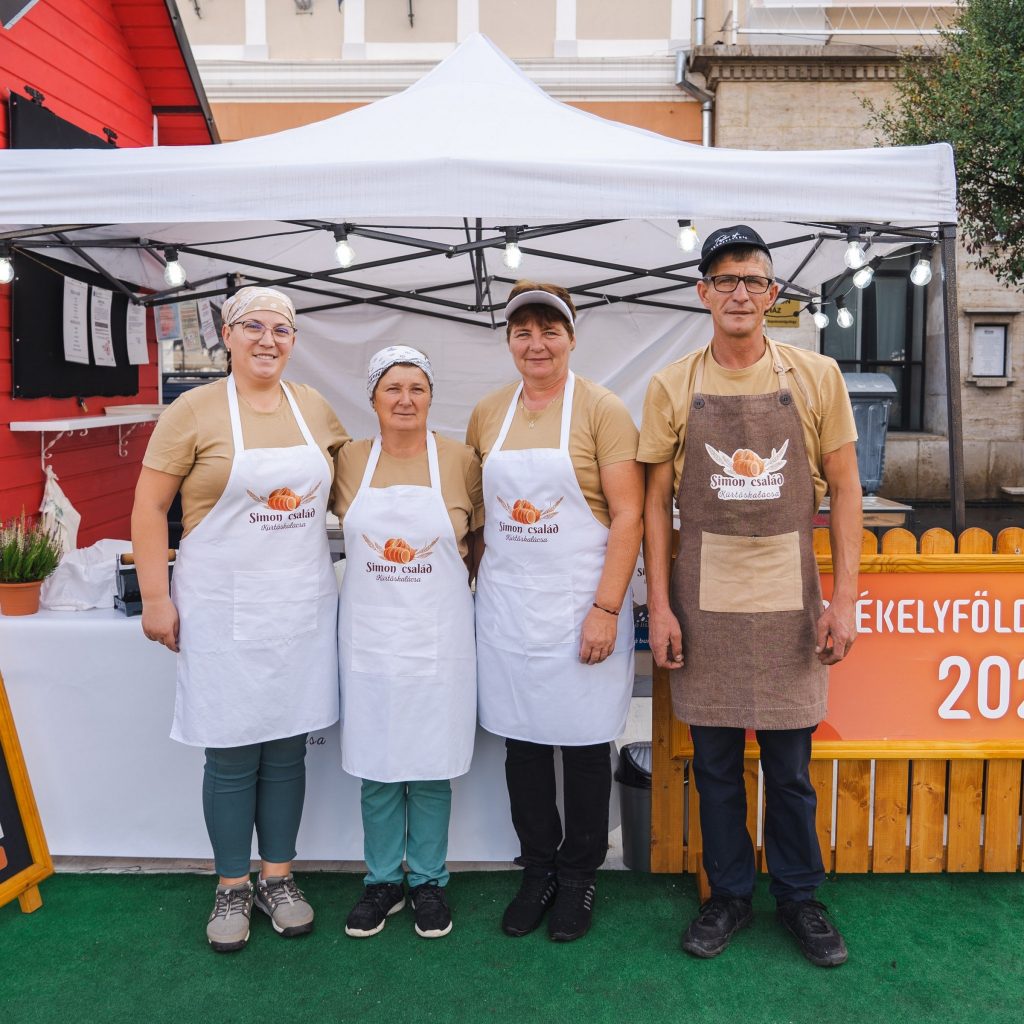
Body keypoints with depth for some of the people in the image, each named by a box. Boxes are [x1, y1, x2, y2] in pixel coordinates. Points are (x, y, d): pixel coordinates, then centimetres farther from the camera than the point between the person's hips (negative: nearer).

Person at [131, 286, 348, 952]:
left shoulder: (316, 409, 8)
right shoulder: (195, 411, -4)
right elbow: (150, 507, -4)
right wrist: (156, 597, -8)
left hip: (303, 604, 4)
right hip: (223, 608, -3)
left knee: (287, 747, 11)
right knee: (232, 754, 5)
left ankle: (279, 876, 29)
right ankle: (233, 886, 25)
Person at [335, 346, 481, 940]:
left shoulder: (461, 461, -2)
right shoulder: (350, 460, 2)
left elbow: (483, 538, 9)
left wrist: (450, 579, 3)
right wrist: (380, 578, 6)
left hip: (438, 635, -1)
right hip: (370, 635, 2)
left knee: (431, 767, 7)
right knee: (375, 766, 9)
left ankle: (429, 882, 26)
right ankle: (383, 881, 27)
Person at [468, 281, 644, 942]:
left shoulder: (601, 409, -6)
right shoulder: (488, 414, 8)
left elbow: (629, 515, -10)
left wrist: (606, 608, -16)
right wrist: (477, 576, 6)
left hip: (580, 601, -4)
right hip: (507, 602, 4)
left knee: (585, 740, 7)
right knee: (522, 738, 11)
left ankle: (578, 876, 27)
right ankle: (537, 870, 30)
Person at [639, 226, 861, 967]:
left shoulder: (816, 377, 0)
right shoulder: (673, 387, 0)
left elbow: (845, 489, 1)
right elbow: (655, 502, 2)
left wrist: (844, 600, -4)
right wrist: (659, 605, -3)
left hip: (788, 600, 0)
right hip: (704, 601, 1)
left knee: (790, 766, 12)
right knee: (716, 763, 13)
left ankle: (800, 897, 33)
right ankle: (730, 895, 32)